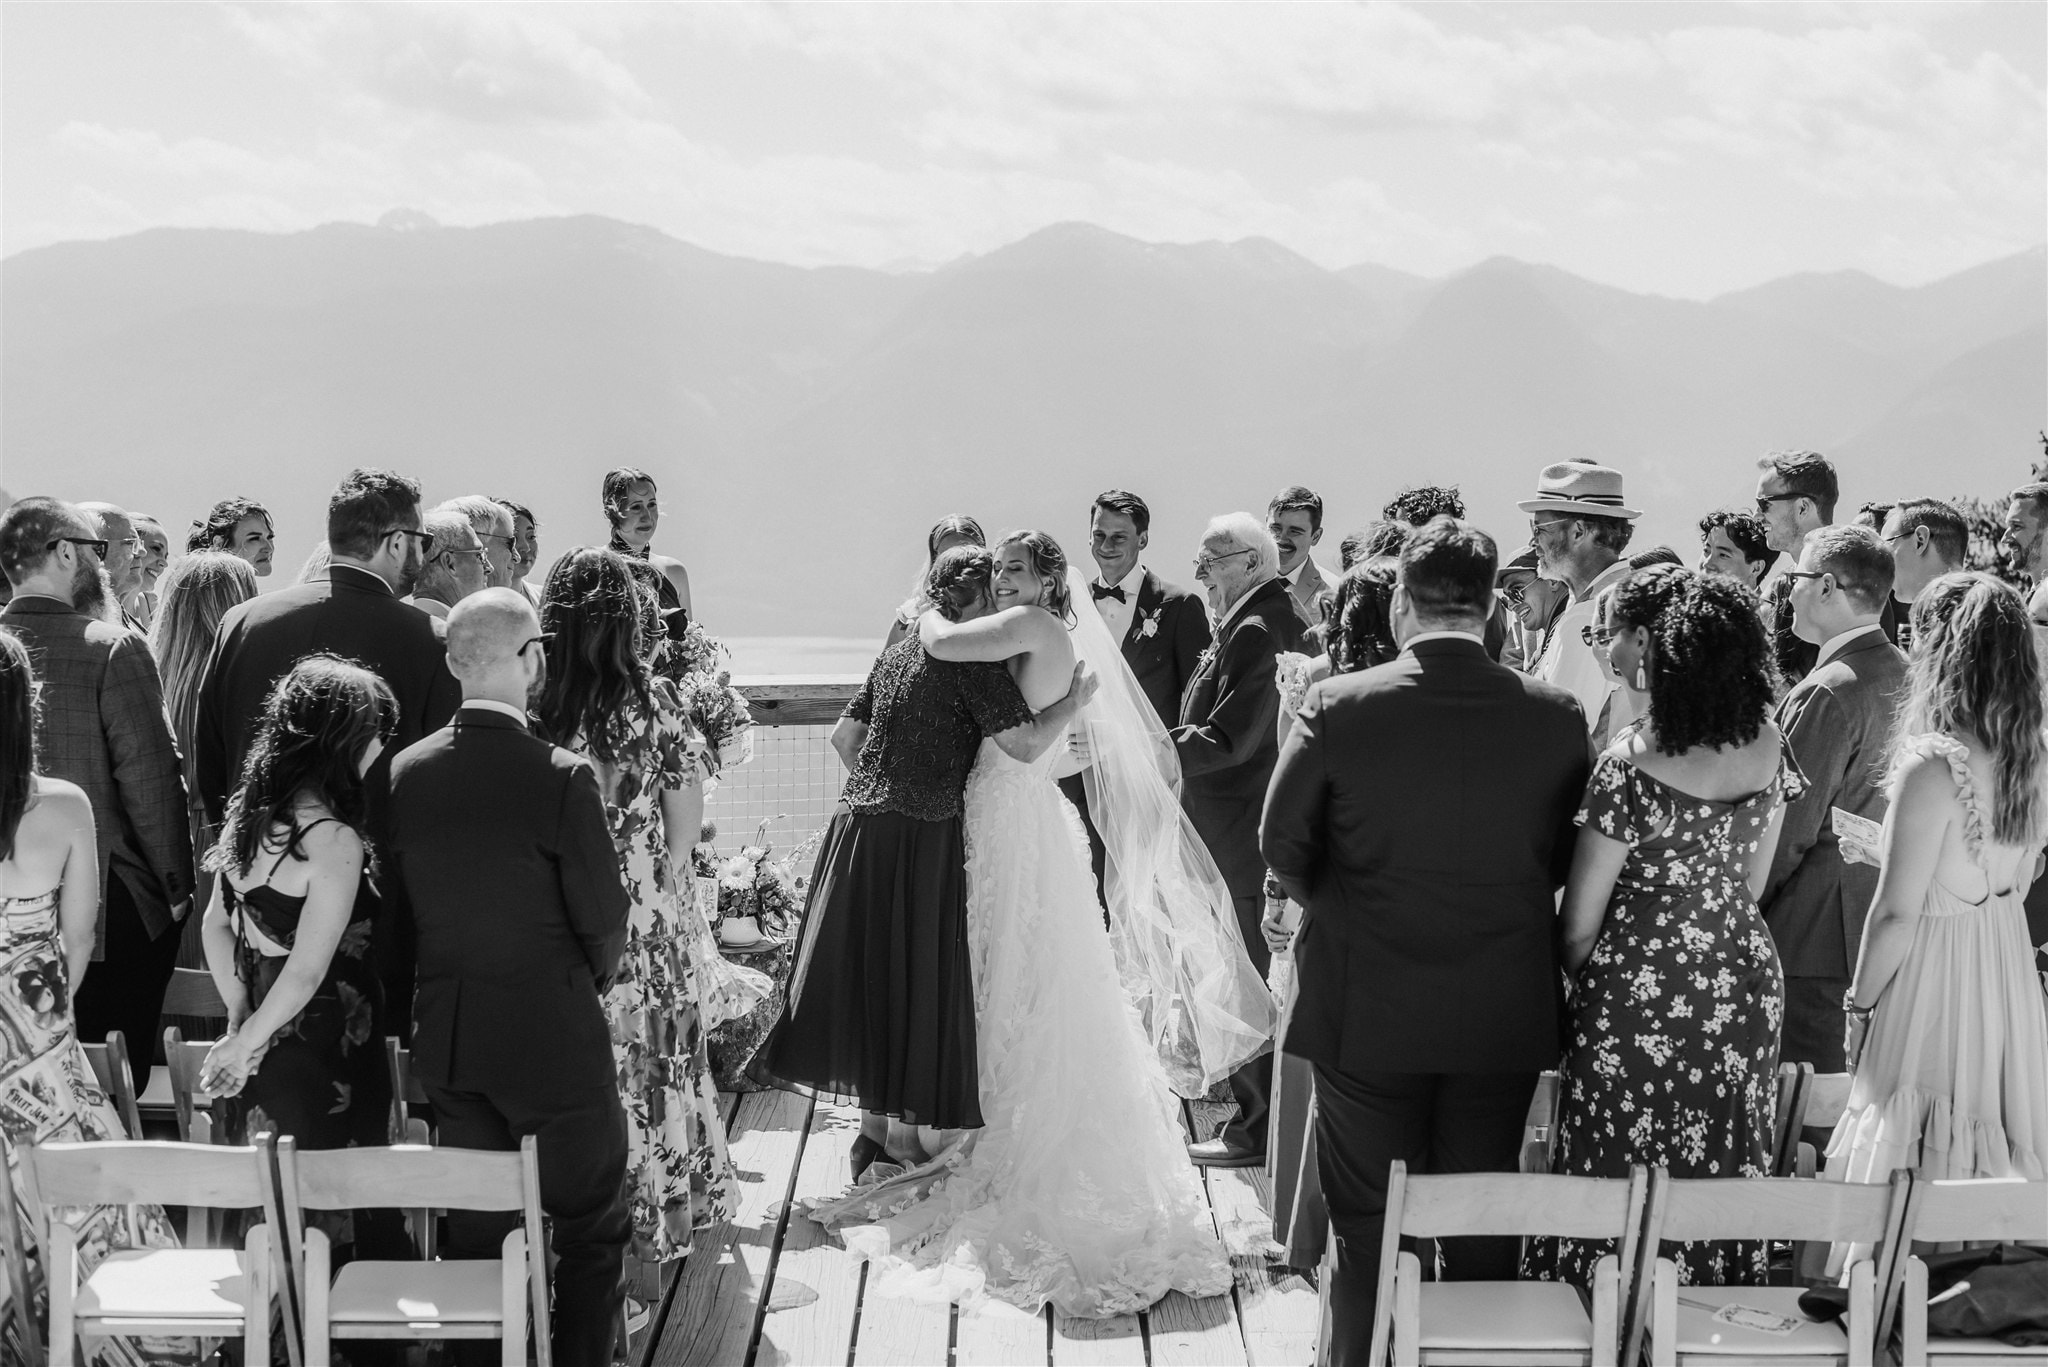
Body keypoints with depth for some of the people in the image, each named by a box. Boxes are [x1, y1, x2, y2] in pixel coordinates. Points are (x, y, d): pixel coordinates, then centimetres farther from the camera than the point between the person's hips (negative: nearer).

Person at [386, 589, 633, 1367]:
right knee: (592, 1228, 10)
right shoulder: (561, 780, -19)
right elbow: (605, 920, -13)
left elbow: (400, 902, 5)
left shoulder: (406, 773, -4)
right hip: (553, 1038, -5)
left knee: (472, 1231, 17)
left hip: (446, 1037, 5)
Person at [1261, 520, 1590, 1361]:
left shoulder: (1338, 708, -13)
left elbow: (1282, 844, -3)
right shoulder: (1555, 716, -9)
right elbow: (1563, 858, 1)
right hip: (1506, 1017, 2)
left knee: (1367, 1233, 10)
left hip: (1366, 1015, -1)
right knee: (1484, 1234, 14)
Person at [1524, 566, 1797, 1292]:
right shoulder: (1768, 747, -4)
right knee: (1725, 1176, 16)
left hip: (1644, 995, -6)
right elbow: (1751, 880, 9)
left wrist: (1582, 978, 6)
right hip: (1747, 988, 6)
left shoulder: (1631, 768, -21)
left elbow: (1579, 926, -12)